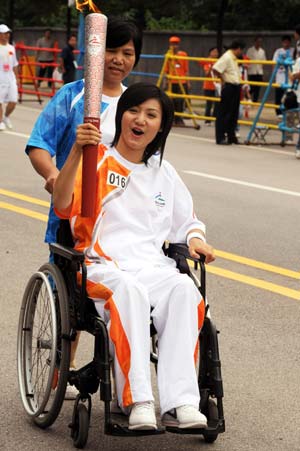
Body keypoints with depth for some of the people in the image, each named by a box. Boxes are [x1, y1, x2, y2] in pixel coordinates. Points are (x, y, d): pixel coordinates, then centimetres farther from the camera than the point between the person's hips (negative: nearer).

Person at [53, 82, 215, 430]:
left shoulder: (164, 173, 19)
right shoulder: (96, 160, 4)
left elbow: (187, 222, 29)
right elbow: (62, 206, -14)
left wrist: (195, 239, 5)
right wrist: (77, 151, -27)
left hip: (153, 265, 4)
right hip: (102, 265, -3)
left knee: (184, 288, -32)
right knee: (130, 289, -39)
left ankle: (180, 402, -39)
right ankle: (138, 401, -41)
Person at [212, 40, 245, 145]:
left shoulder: (234, 58, 16)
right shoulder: (227, 57, -13)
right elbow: (215, 69, -22)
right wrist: (223, 80, -12)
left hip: (236, 87, 9)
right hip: (228, 87, -9)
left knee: (234, 113, 13)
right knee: (224, 113, -5)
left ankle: (231, 136, 21)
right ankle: (220, 137, -2)